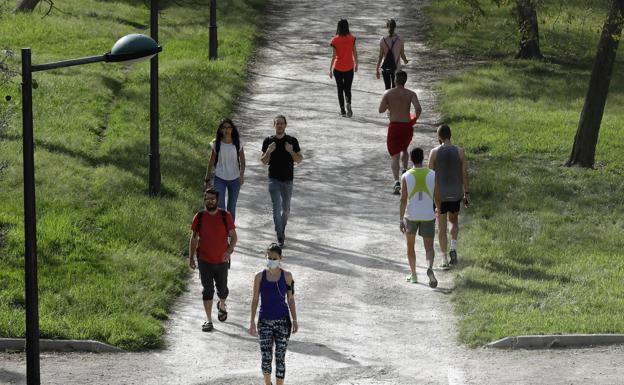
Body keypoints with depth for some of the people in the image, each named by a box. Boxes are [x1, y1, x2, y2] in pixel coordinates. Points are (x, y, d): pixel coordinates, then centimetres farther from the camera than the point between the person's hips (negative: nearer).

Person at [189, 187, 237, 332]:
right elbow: (194, 238, 5)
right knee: (207, 289, -2)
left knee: (222, 288, 12)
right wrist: (191, 258, 4)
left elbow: (233, 237, -2)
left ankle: (222, 305, 46)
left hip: (221, 260, 0)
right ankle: (209, 321, 2)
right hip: (204, 260, 0)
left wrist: (229, 251, -19)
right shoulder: (199, 217, -4)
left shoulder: (225, 216, -7)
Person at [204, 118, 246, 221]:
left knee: (231, 208, 12)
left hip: (234, 179, 1)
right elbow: (211, 162, 4)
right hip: (220, 179, -1)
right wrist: (207, 179, 6)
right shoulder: (216, 144, -4)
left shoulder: (238, 143, -3)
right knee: (220, 208, -11)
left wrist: (242, 174, -18)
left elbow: (242, 161, 1)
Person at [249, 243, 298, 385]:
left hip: (282, 321, 0)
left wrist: (294, 320, 1)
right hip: (265, 322, 0)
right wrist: (252, 322, 1)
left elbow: (290, 299, 4)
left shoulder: (287, 276, -2)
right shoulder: (260, 277, -2)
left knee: (280, 358, 1)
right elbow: (255, 300, 3)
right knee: (266, 358, -3)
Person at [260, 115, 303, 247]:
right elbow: (263, 161, 5)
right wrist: (268, 151, -15)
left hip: (288, 179, 1)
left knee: (286, 209, 13)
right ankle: (280, 238, -13)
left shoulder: (292, 141, 0)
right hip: (274, 179, -1)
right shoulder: (268, 141, 0)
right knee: (276, 207, -11)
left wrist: (291, 151, -16)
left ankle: (282, 230, 36)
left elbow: (299, 159, 2)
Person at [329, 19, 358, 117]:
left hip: (338, 68, -1)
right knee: (348, 89, 7)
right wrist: (356, 64, 17)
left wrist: (330, 69, -4)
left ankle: (342, 110, 12)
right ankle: (348, 103, -21)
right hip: (349, 68, 1)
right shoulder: (351, 38, -5)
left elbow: (333, 55, -11)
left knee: (340, 89, 12)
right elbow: (355, 52, 3)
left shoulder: (335, 40, -10)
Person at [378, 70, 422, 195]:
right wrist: (415, 118, 4)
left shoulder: (388, 93, -3)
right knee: (404, 149, 32)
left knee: (395, 155, -2)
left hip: (394, 126, -1)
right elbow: (418, 108, -17)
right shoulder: (411, 94, -3)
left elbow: (381, 110, -6)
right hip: (407, 126, 1)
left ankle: (397, 181, -19)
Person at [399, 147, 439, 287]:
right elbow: (437, 197, -1)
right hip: (428, 216, 0)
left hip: (411, 216, 0)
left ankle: (413, 275, 27)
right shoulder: (432, 175, -4)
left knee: (410, 245, 21)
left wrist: (401, 221, -7)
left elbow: (403, 199, -11)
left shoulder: (406, 176, -9)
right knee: (429, 247, 5)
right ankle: (430, 268, -25)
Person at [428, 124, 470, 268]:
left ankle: (444, 259, 3)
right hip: (456, 194, 2)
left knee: (442, 227, 7)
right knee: (454, 220, 25)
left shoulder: (434, 152, -9)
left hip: (439, 194, -2)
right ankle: (453, 248, 3)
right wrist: (467, 194, 6)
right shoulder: (460, 152, -5)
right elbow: (465, 174, -3)